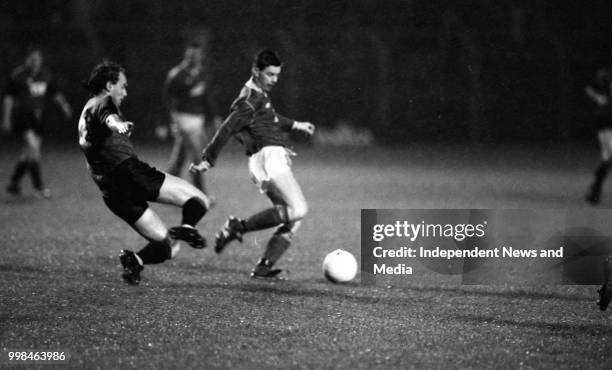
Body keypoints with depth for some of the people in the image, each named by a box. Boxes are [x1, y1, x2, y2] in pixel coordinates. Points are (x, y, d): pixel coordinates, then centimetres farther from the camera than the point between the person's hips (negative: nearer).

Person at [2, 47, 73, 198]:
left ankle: (13, 183, 27)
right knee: (33, 148, -17)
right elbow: (8, 97, -3)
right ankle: (39, 186, -11)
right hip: (21, 116, -6)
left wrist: (64, 104, 1)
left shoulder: (46, 75, 7)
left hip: (37, 118, 6)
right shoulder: (18, 75, -7)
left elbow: (55, 93, 19)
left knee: (29, 154, 10)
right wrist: (6, 119, -6)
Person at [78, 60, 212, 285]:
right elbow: (108, 116, -23)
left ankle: (135, 260, -20)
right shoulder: (103, 103, 3)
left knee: (168, 245, 8)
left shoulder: (85, 114, 29)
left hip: (111, 194, 8)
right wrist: (117, 124, -44)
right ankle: (186, 227, -36)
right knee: (199, 201, -5)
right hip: (128, 172, -8)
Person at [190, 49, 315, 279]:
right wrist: (208, 160, -16)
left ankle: (264, 267, -1)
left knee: (294, 218, 4)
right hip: (268, 157, -10)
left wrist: (295, 125, 49)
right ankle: (239, 227, -16)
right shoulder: (251, 100, -10)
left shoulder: (260, 96, 21)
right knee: (298, 209, -21)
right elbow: (226, 130, -14)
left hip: (275, 162, 10)